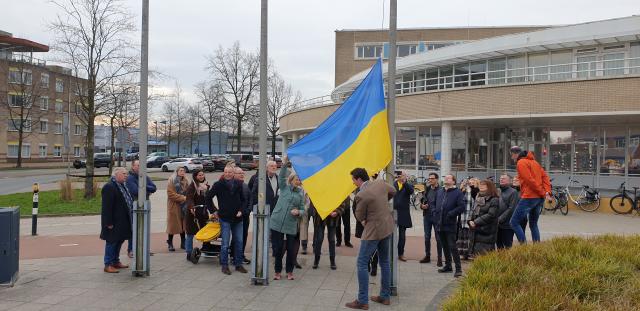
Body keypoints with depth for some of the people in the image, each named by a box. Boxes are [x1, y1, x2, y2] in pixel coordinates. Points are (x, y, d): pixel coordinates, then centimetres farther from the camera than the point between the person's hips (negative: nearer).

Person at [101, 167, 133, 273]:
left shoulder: (122, 185, 13)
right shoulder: (109, 187, -19)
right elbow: (107, 206, -22)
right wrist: (109, 223, -23)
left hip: (122, 220, 10)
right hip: (114, 221, -10)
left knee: (119, 240, 17)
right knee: (111, 242, -2)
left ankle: (116, 261, 29)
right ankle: (108, 265, 6)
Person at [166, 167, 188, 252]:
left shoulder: (185, 181, 12)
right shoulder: (171, 181, -6)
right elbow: (170, 194, -14)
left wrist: (187, 198, -1)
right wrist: (182, 197, -17)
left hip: (183, 206, 5)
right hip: (174, 206, -5)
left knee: (183, 224, 8)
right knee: (173, 224, -2)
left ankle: (183, 243, 18)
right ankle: (170, 244, 9)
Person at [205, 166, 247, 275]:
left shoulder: (238, 184, 5)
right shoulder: (218, 185, -4)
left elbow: (243, 200, 14)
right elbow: (208, 197, 3)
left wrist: (241, 210, 1)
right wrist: (214, 211, 1)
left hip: (237, 218, 3)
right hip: (225, 218, -3)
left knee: (239, 242, 8)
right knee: (225, 243, -1)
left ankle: (238, 264, 18)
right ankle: (224, 265, 9)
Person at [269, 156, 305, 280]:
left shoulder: (300, 194, 9)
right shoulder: (284, 187, 5)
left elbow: (303, 210, 9)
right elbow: (281, 177, -12)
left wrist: (298, 212, -13)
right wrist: (284, 165, -26)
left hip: (291, 225, 1)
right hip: (277, 222, -1)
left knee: (291, 249, 3)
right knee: (277, 248, 3)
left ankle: (289, 271, 21)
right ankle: (278, 271, 18)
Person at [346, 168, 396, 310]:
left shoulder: (361, 195, -22)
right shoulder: (380, 183, -1)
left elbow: (359, 217, -9)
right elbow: (393, 192, 20)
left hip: (373, 230, -8)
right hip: (387, 227, 8)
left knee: (362, 263, 0)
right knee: (384, 262, 18)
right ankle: (385, 296, 27)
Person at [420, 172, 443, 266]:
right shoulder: (427, 189, 9)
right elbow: (423, 200, 15)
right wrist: (422, 205, -5)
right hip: (427, 216, 6)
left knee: (438, 238, 1)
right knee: (427, 237, 12)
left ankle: (439, 258, 9)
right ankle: (427, 256, 23)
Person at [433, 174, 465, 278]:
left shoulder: (458, 193, -6)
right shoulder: (439, 192, 14)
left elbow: (461, 207, -13)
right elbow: (434, 204, 25)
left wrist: (450, 214, -16)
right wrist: (435, 213, 10)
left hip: (450, 225, -7)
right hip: (440, 224, 7)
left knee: (452, 246, -9)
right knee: (445, 246, 15)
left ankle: (458, 268, -5)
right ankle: (448, 266, 26)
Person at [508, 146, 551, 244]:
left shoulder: (521, 163, -7)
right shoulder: (533, 161, 20)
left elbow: (530, 180, -15)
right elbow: (545, 176, 12)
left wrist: (543, 193, -10)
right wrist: (547, 191, 1)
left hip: (529, 197, -9)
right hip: (539, 198, 9)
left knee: (514, 222, -4)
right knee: (533, 224, 18)